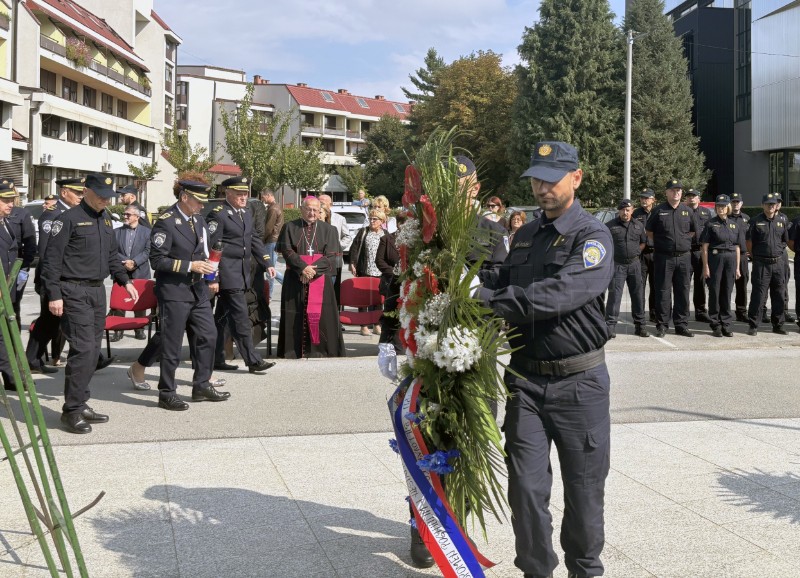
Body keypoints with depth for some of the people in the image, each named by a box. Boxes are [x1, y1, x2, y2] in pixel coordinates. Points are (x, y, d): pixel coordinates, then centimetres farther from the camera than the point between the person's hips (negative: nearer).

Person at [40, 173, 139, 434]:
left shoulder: (105, 219, 15)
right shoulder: (68, 219, -9)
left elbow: (112, 255, 23)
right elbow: (51, 259, -11)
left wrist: (124, 280, 12)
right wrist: (54, 295, -16)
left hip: (97, 291, 8)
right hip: (74, 292, -8)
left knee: (93, 351, 9)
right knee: (83, 349, -12)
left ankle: (80, 404, 19)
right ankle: (71, 410, -3)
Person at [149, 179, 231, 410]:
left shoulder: (198, 219, 11)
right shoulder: (165, 222, -13)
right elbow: (157, 260, -17)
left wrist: (210, 277, 12)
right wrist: (190, 266, -20)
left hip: (198, 291, 8)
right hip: (174, 293, -8)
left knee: (207, 336, 12)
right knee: (172, 344, 0)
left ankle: (202, 386, 25)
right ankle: (167, 394, 12)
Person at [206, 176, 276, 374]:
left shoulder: (247, 214, 15)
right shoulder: (218, 214, -10)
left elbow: (254, 240, 20)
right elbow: (211, 246, -12)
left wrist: (267, 263, 11)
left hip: (242, 273, 8)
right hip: (228, 273, -8)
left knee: (222, 317, 14)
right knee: (241, 317, -9)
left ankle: (216, 359, 21)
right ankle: (253, 360, -7)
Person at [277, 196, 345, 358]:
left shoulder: (328, 230, 9)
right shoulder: (290, 227, 8)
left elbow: (331, 256, 0)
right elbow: (287, 251, -2)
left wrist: (314, 269, -14)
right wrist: (303, 268, -16)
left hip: (320, 278, 0)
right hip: (295, 278, 0)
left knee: (320, 313, -4)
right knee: (296, 313, -3)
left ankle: (319, 349, 2)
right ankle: (294, 350, 2)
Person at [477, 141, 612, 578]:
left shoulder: (592, 237, -9)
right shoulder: (524, 237, 13)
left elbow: (559, 294, -24)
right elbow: (501, 285, 13)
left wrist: (489, 299, -27)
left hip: (578, 382, -4)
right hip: (526, 379, 4)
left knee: (584, 489, 9)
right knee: (526, 486, 4)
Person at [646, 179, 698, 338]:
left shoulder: (687, 211, 10)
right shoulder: (658, 211, 1)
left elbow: (693, 231, 22)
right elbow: (649, 231, 7)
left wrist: (683, 241, 10)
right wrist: (661, 243, 3)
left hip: (683, 257, 3)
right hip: (664, 257, -3)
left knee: (683, 292, 6)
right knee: (663, 292, -2)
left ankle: (681, 325, 13)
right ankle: (661, 325, 4)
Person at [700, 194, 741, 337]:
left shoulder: (734, 225, 13)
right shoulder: (710, 224, 0)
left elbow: (737, 248, 15)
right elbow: (705, 246, -4)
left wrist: (737, 267, 10)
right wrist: (705, 266, -9)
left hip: (730, 260, 4)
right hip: (715, 258, -4)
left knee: (727, 292, 6)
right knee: (715, 292, 0)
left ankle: (726, 325, 14)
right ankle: (715, 325, 8)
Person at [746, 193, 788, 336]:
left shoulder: (781, 222, 11)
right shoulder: (755, 221, -2)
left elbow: (785, 241, 22)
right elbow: (749, 242, -1)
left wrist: (778, 253, 15)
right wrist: (755, 257, 1)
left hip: (778, 263, 4)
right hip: (761, 264, -4)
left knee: (778, 296, 9)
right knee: (758, 296, -6)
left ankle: (778, 325, 18)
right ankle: (753, 325, -1)